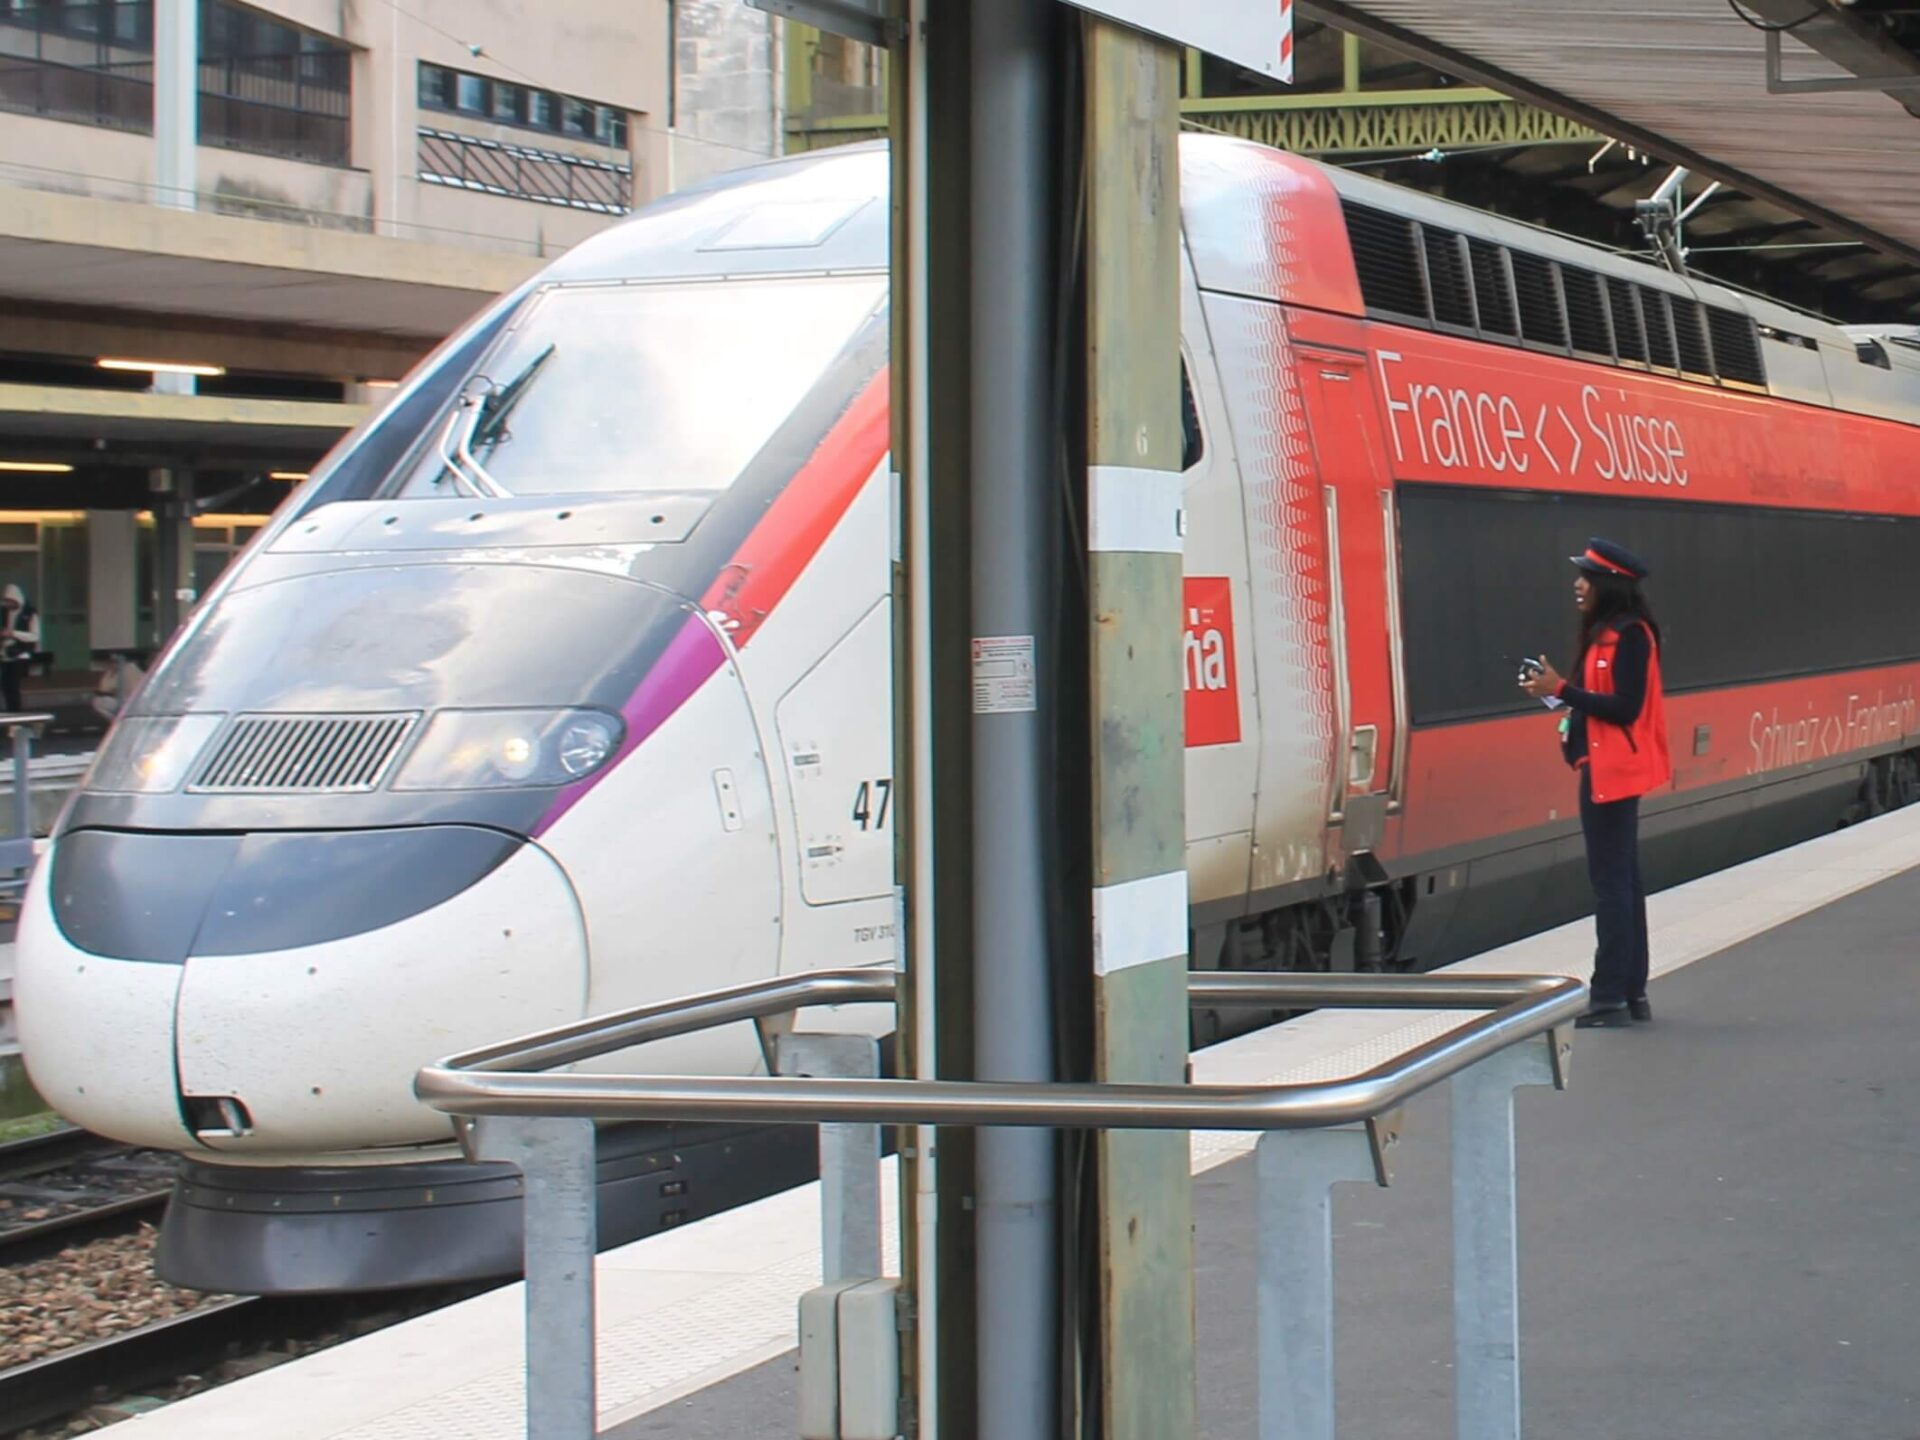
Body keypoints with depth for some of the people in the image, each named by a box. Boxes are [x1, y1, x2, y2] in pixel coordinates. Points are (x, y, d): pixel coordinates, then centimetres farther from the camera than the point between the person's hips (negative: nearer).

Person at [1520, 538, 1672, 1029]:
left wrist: (1563, 690, -18)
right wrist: (1559, 693, 0)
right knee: (1623, 882, 14)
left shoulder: (1629, 636, -15)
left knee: (1611, 883, -7)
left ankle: (1610, 998, -4)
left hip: (1614, 771, -10)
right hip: (1602, 768, 10)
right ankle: (1631, 992, 21)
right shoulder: (1604, 633, 13)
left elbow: (1625, 708, -21)